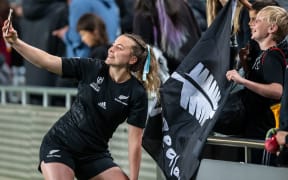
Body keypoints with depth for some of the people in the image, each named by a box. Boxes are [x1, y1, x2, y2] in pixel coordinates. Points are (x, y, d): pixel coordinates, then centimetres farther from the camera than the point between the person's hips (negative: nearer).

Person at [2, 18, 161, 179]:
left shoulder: (137, 94, -12)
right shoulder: (91, 69, -9)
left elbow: (135, 142, -12)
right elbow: (46, 61, -12)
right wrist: (15, 42, -24)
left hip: (95, 154, 1)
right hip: (59, 145, -1)